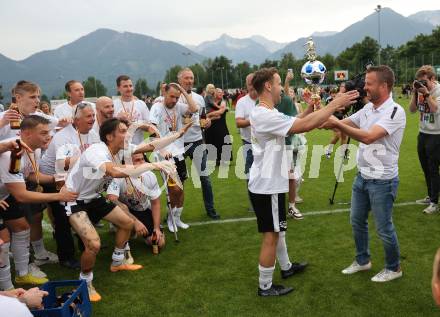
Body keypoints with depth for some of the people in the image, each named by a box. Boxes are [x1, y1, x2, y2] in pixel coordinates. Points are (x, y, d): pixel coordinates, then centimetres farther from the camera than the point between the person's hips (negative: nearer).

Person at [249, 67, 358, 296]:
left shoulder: (265, 112, 9)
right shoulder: (265, 115, -25)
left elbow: (298, 123, 12)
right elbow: (304, 126, -29)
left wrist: (327, 109, 4)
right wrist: (334, 105, -20)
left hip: (270, 183, 10)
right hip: (267, 187, -10)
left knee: (277, 230, 24)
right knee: (271, 235, 2)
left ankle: (286, 267, 42)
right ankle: (265, 286, 16)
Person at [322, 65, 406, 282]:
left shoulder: (395, 111, -20)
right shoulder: (368, 108, 5)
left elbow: (368, 137, -32)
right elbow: (345, 123, 4)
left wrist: (336, 123, -31)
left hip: (382, 181, -8)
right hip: (362, 176, 8)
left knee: (384, 228, 6)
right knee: (357, 221, 18)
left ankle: (393, 268, 28)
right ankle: (362, 261, 37)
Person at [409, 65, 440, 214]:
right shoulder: (421, 90, 3)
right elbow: (412, 110, 1)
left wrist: (427, 94, -23)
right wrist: (415, 93, -9)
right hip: (423, 133, 7)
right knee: (425, 168, 16)